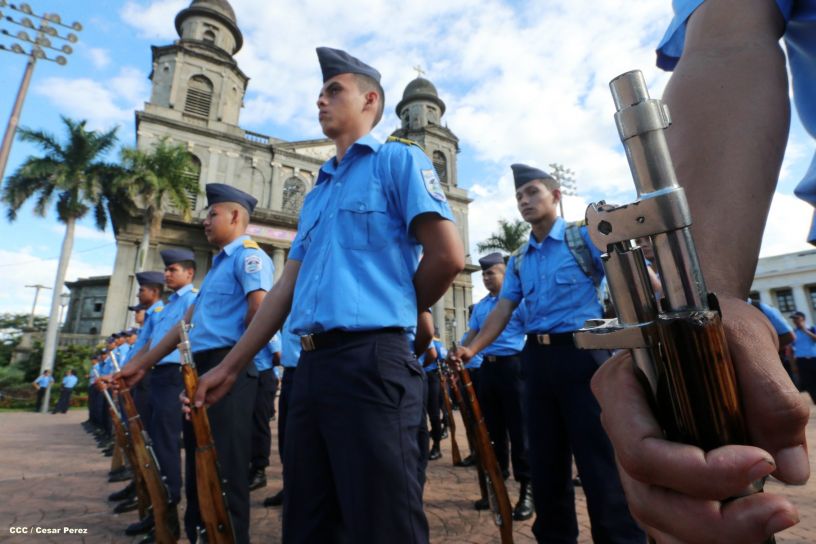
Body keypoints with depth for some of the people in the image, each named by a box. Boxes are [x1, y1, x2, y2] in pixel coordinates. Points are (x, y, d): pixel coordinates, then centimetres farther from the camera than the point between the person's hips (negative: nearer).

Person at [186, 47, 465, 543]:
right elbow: (287, 288, 19)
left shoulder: (398, 160, 2)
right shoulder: (317, 193, 22)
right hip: (311, 367, 8)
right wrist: (230, 366, 17)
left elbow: (448, 257, -9)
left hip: (372, 361, -8)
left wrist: (395, 312, 5)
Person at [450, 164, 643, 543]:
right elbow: (503, 310, 9)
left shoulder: (585, 238, 0)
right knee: (545, 461, 14)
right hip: (536, 359, 6)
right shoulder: (519, 261, 14)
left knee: (598, 459, 2)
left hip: (580, 353, -5)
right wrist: (472, 349, -4)